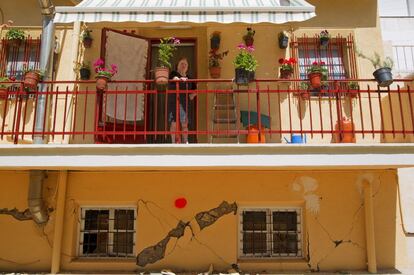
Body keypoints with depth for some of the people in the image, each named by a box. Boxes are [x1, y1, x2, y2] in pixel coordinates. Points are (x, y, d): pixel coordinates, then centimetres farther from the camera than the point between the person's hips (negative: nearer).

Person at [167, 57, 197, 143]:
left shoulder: (189, 78, 16)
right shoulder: (174, 73, 4)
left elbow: (195, 89, 23)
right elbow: (174, 78, -21)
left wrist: (192, 95, 1)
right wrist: (181, 79, -42)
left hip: (184, 103, 4)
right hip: (173, 102, -3)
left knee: (185, 123, 4)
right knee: (174, 123, -4)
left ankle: (186, 142, 12)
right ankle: (173, 142, 1)